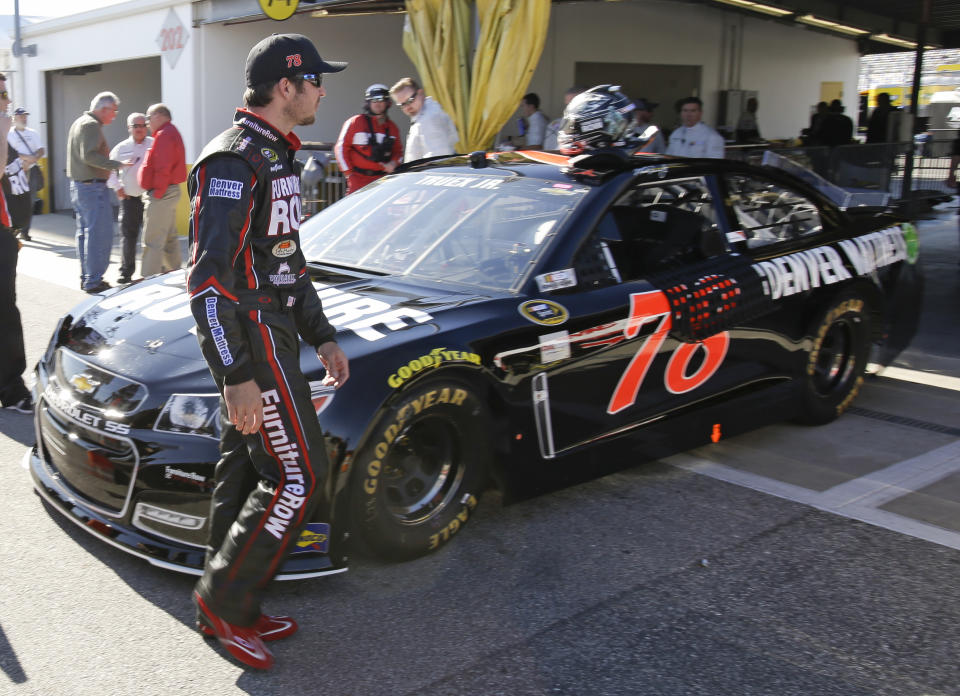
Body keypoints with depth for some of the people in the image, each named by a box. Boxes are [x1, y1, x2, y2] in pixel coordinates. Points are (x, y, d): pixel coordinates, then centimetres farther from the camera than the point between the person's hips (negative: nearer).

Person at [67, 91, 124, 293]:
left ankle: (86, 277, 21)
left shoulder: (78, 123, 19)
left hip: (77, 185, 11)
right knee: (100, 234, -8)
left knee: (84, 233, 14)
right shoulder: (92, 125, -14)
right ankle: (93, 281, -8)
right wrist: (116, 164, -25)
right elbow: (89, 155, -25)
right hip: (93, 187, -11)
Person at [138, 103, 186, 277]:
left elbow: (163, 168, -23)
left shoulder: (164, 135, -14)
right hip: (170, 192, 11)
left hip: (160, 195, -11)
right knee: (169, 238, 17)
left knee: (152, 242, -9)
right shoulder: (172, 132, 20)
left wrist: (157, 193, -20)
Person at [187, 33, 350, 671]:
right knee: (300, 475, -7)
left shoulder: (278, 158, 17)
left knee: (244, 470, 13)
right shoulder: (232, 161, -16)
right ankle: (224, 599, 6)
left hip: (271, 331, 10)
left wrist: (321, 336, 20)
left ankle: (226, 611, 23)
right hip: (252, 339, -10)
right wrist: (235, 375, -25)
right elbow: (208, 277, -22)